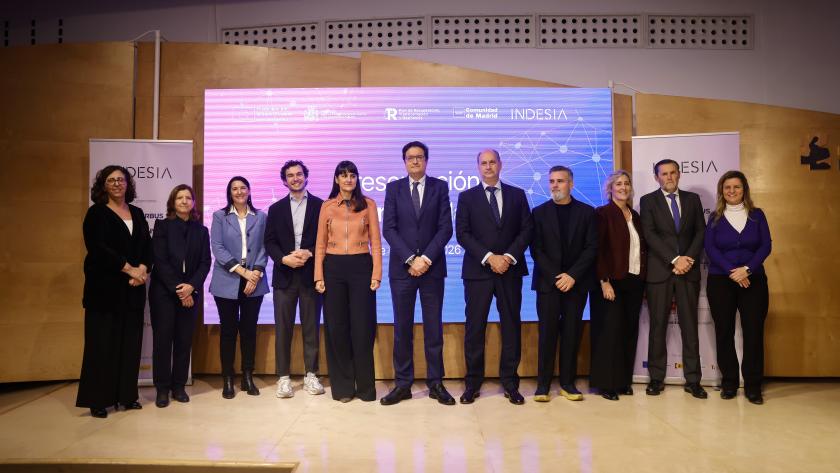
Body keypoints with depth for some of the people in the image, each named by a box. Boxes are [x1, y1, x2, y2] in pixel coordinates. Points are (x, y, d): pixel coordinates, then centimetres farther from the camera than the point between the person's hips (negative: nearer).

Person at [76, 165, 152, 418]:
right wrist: (129, 268, -16)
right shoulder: (96, 213, 1)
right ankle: (98, 400, 7)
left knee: (130, 342, 5)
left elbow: (148, 245, 9)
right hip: (105, 288, -4)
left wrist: (142, 270, -9)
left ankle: (127, 395, 14)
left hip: (133, 288, 4)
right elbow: (98, 248, -12)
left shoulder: (137, 213, 15)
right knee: (103, 342, -1)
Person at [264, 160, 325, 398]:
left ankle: (311, 375, 14)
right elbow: (269, 242, 6)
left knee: (311, 327, 5)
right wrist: (284, 258, -11)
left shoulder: (320, 206, 6)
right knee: (283, 328, 3)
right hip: (284, 274, 2)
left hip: (311, 274, -1)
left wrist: (309, 253, -14)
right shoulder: (276, 209, 12)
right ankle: (283, 377, 10)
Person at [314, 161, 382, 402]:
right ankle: (342, 386, 17)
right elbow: (320, 244, 7)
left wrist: (376, 274, -7)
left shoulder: (368, 204, 4)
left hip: (361, 267, -1)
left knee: (362, 327, 0)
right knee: (336, 327, 5)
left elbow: (375, 242, 2)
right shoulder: (327, 206, 8)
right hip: (334, 268, 2)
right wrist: (318, 276, -1)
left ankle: (365, 386, 14)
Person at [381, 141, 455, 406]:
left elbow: (445, 228, -1)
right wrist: (410, 259, -12)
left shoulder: (440, 187, 6)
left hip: (432, 267, 0)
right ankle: (403, 384, 14)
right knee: (402, 327, 5)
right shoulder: (393, 188, 7)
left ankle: (436, 383, 14)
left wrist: (426, 258, -12)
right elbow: (389, 229, -2)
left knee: (433, 327, 5)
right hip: (401, 268, 0)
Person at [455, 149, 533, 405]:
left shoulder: (517, 194, 10)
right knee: (474, 327, 1)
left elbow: (526, 230, 3)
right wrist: (489, 258, -14)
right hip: (478, 270, -1)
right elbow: (462, 233, -4)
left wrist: (509, 257, -12)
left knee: (511, 325, 5)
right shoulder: (467, 197, 6)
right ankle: (473, 383, 11)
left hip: (510, 269, 1)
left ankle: (510, 382, 15)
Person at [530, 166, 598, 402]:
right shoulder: (539, 212, 5)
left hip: (576, 282, 1)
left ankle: (567, 382, 13)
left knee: (572, 332, 4)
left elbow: (592, 248, 0)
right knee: (547, 332, -1)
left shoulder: (587, 212, 6)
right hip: (548, 282, -1)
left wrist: (572, 275, -11)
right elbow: (536, 249, 0)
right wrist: (555, 277, -10)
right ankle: (543, 384, 5)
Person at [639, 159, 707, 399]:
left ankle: (693, 380, 11)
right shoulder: (648, 201, 4)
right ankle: (656, 378, 11)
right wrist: (674, 259, -14)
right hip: (660, 271, -2)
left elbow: (701, 231, 7)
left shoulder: (692, 199, 12)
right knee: (658, 325, 3)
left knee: (690, 325, 4)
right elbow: (650, 235, -6)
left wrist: (689, 259, -8)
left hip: (689, 270, 2)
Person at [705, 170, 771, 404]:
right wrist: (732, 271, -16)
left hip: (753, 280, 0)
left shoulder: (757, 215, 7)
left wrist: (747, 269, -15)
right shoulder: (715, 218, 5)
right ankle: (729, 382, 14)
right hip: (720, 281, 0)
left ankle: (753, 385, 7)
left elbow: (766, 245, -1)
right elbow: (710, 248, -4)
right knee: (724, 332, 3)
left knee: (754, 332, -3)